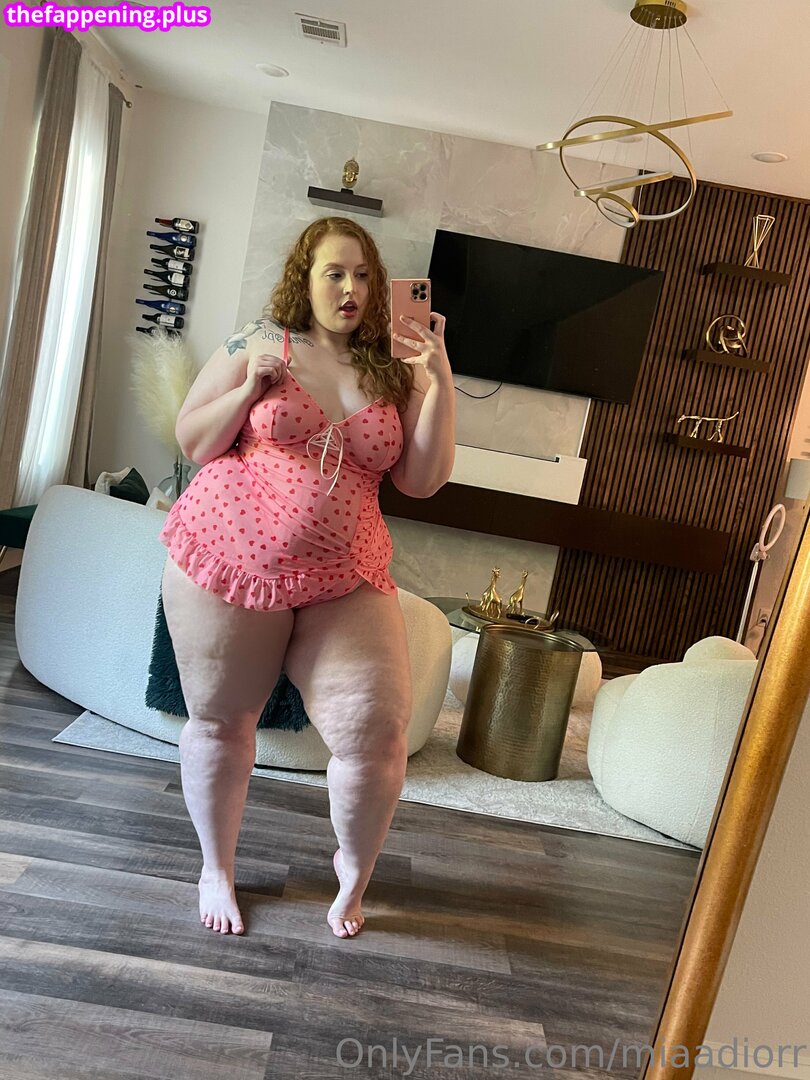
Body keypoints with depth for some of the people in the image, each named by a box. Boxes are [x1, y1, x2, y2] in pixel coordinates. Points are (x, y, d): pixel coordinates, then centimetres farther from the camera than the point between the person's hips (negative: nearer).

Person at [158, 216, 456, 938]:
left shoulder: (395, 374, 7)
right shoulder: (257, 343, 3)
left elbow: (424, 480, 0)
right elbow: (193, 443, 5)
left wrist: (441, 383, -8)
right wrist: (251, 387, -10)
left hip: (344, 580, 1)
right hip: (227, 560, 0)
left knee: (376, 731, -8)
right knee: (221, 721, 11)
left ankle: (354, 870, 24)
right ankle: (217, 871, 38)